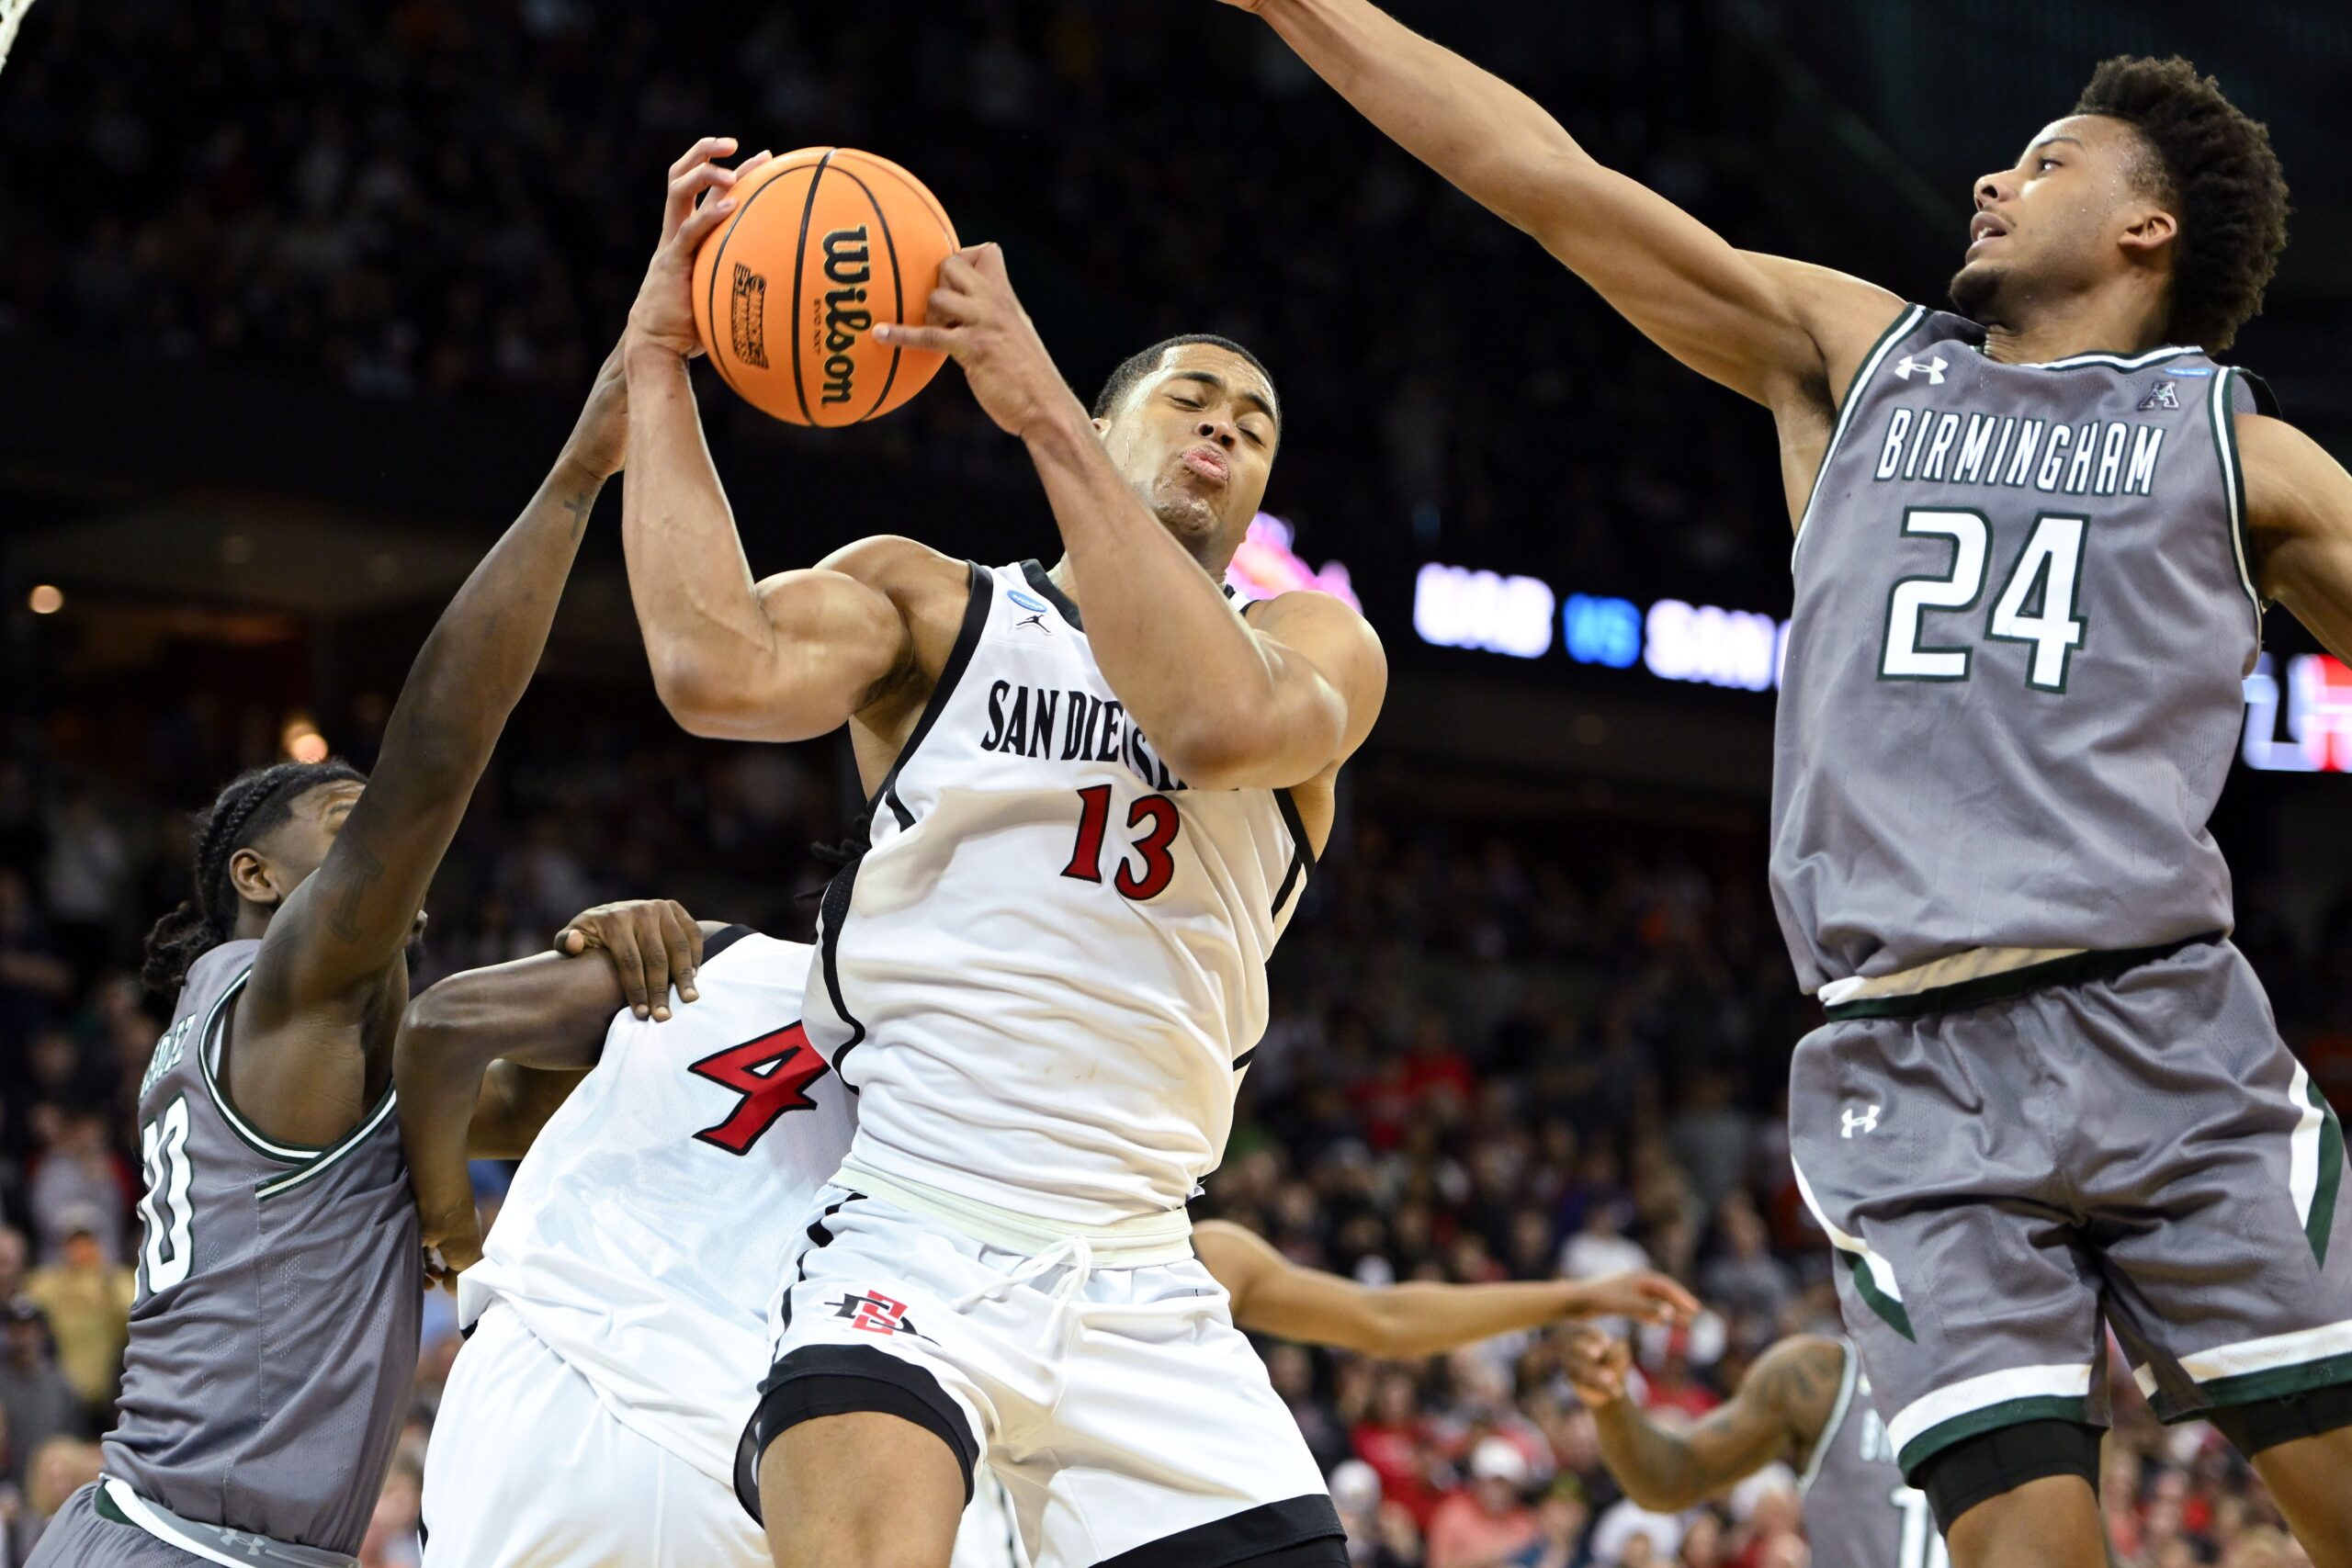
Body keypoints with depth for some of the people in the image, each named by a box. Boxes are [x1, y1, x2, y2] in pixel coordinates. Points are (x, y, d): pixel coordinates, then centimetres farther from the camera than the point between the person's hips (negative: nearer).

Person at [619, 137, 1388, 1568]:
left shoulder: (1317, 645, 13)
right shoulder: (932, 604, 9)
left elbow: (1222, 723, -13)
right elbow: (722, 673, -13)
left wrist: (1042, 410, -14)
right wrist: (657, 362, -9)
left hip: (1144, 1290, 3)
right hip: (912, 1241, -3)